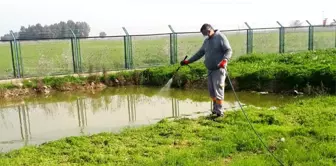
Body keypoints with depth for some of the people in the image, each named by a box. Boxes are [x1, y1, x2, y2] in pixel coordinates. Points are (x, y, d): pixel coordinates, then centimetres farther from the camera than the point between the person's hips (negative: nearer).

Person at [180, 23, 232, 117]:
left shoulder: (220, 37, -4)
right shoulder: (206, 41, 18)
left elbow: (229, 51, -10)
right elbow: (200, 53, 22)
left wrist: (224, 60, -27)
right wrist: (188, 61, 19)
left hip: (219, 69, -7)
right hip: (210, 69, 7)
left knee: (218, 89, -9)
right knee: (211, 90, 6)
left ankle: (220, 111, -3)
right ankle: (215, 108, 18)